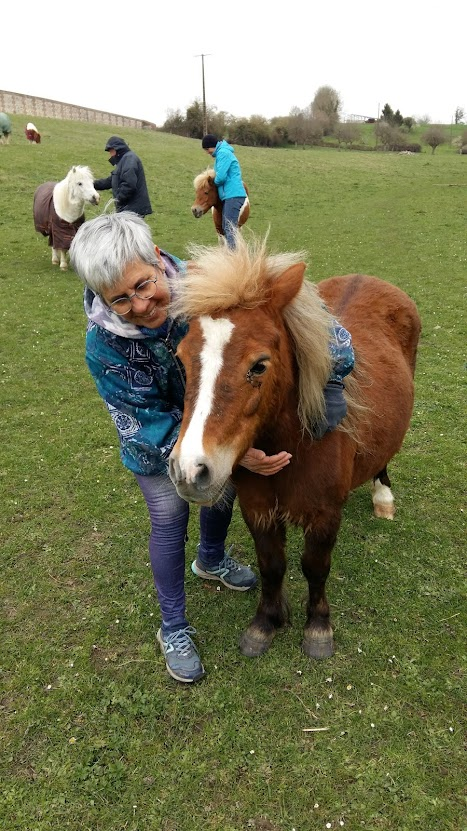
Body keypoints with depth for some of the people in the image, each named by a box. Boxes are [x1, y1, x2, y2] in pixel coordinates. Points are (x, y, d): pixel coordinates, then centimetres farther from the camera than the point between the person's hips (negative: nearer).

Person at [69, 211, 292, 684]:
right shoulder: (104, 346, -36)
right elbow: (149, 428, -31)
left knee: (223, 490, 21)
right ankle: (173, 629, 27)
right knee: (169, 518, 3)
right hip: (153, 438, -3)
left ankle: (211, 560, 55)